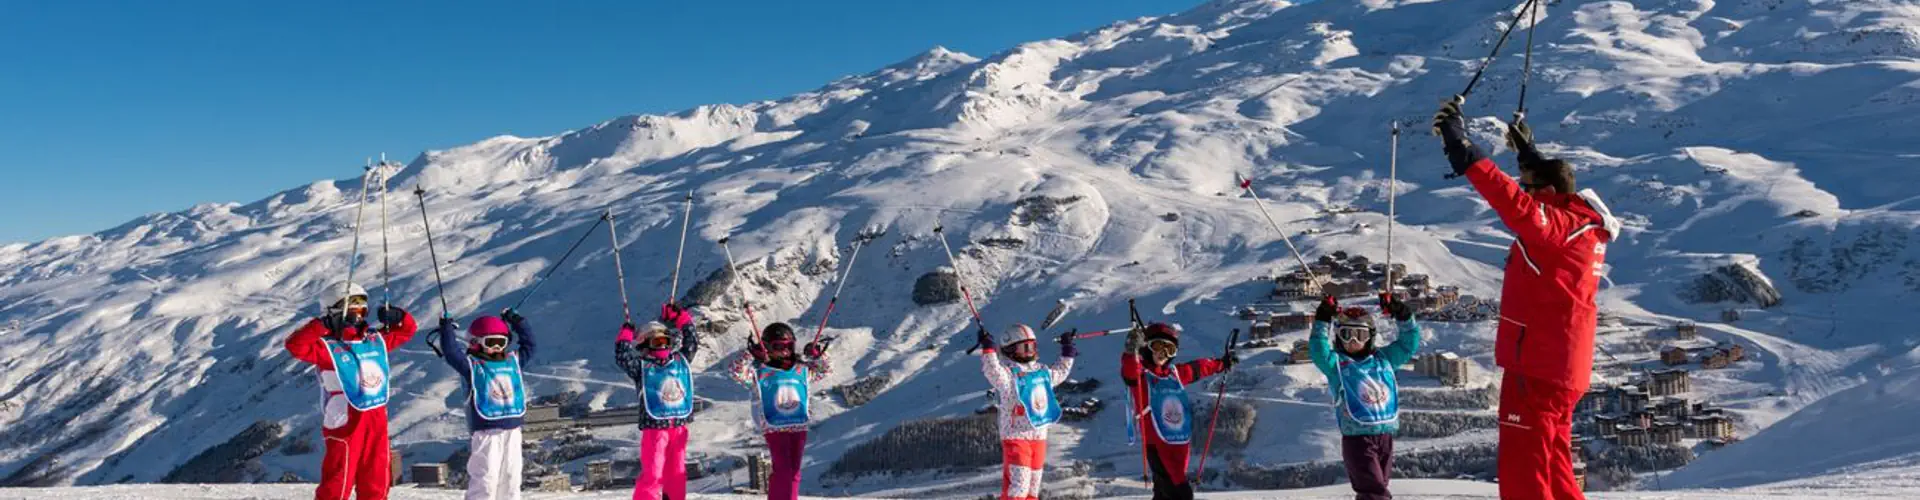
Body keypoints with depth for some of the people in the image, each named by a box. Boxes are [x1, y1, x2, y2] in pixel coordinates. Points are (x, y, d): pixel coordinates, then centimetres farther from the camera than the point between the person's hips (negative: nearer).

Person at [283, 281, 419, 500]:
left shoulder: (376, 340, 10)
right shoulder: (327, 347, -7)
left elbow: (406, 330, 21)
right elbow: (295, 345, -23)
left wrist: (397, 316, 0)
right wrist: (322, 325, -28)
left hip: (377, 423, 6)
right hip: (346, 424, -6)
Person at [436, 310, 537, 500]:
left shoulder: (513, 361, 14)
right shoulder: (471, 365, 0)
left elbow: (529, 346, 23)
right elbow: (452, 353, -12)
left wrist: (518, 323, 21)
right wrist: (447, 330, -11)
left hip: (512, 429, 5)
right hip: (485, 431, -5)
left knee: (511, 476, 11)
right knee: (485, 478, -8)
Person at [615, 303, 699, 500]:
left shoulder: (680, 360, 12)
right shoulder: (642, 367, 0)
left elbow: (691, 343, 16)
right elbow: (622, 357, -12)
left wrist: (681, 318, 13)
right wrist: (626, 335, -8)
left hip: (679, 426, 5)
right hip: (654, 428, -4)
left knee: (677, 473, 12)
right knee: (652, 474, -10)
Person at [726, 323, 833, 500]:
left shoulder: (802, 370, 11)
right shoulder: (760, 372, -2)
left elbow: (823, 371, 26)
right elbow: (737, 373, -14)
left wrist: (819, 355, 7)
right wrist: (749, 354, -24)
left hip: (799, 427, 5)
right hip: (774, 428, -5)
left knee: (794, 472, 9)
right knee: (782, 470, -11)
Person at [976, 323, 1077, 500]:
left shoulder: (1042, 372, 12)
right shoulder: (1008, 373, -10)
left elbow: (1060, 372, 32)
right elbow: (993, 371, -32)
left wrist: (1067, 351, 32)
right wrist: (988, 349, -40)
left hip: (1039, 437, 7)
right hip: (1015, 437, -7)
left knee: (1033, 485, 14)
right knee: (1017, 485, -15)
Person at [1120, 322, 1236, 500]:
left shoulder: (1175, 373, 14)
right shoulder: (1141, 373, -6)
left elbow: (1199, 368, 33)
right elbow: (1129, 371, -30)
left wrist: (1221, 363, 46)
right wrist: (1132, 351, -50)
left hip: (1181, 444, 7)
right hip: (1158, 445, -7)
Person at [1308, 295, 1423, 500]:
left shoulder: (1383, 359, 13)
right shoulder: (1336, 363, 0)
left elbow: (1409, 344, 15)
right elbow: (1318, 351, -18)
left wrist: (1403, 316, 3)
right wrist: (1322, 322, -25)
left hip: (1385, 435, 5)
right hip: (1357, 438, -5)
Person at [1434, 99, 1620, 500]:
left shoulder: (1559, 227, -16)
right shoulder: (1583, 225, 12)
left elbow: (1516, 207, -32)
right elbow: (1551, 183, 33)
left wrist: (1463, 151, -35)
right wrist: (1529, 154, 41)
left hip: (1536, 368, -10)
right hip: (1562, 370, 10)